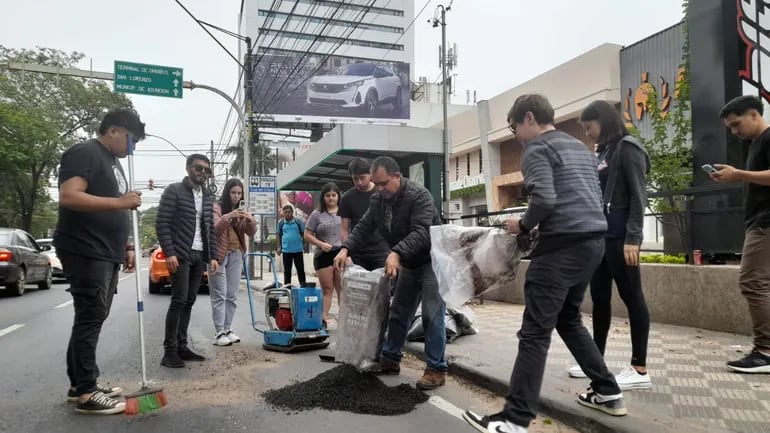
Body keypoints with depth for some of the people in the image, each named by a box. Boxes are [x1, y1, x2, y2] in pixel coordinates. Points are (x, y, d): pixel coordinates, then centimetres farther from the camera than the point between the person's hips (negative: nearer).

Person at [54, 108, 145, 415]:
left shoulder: (113, 162, 21)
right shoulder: (85, 153, -9)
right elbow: (68, 196, -23)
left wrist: (125, 246, 19)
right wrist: (120, 201, -25)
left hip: (106, 254, 10)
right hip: (85, 253, -10)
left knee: (92, 319, 13)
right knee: (89, 320, -7)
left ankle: (80, 383, 23)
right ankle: (86, 393, 1)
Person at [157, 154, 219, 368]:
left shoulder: (208, 196, 15)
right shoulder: (174, 191, -3)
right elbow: (162, 224, -9)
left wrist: (213, 256, 7)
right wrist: (169, 253, -17)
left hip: (200, 256, 6)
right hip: (181, 254, -6)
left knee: (189, 302, 8)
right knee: (179, 300, -9)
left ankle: (181, 346, 14)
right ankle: (169, 350, -2)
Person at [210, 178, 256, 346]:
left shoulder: (242, 210, 11)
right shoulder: (216, 207, -4)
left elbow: (251, 232, 3)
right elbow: (213, 229, -17)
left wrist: (250, 219, -18)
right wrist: (228, 217, -33)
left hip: (236, 255, 5)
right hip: (219, 255, -5)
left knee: (232, 295, 8)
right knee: (219, 295, -5)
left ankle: (227, 329, 16)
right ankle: (219, 333, -2)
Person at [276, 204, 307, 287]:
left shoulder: (298, 222, 0)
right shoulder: (281, 223, 5)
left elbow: (304, 234, 4)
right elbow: (278, 235, 11)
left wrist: (304, 246, -2)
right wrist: (279, 247, 5)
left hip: (298, 250, -1)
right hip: (286, 250, 2)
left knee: (300, 269, 5)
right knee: (287, 270, 9)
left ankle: (303, 284, 14)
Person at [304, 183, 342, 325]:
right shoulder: (317, 214, 6)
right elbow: (307, 235, 5)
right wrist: (321, 244, -9)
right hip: (323, 255, 0)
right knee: (327, 289, 4)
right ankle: (324, 318, 7)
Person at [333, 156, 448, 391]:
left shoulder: (418, 195, -24)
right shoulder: (378, 200, -1)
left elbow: (421, 232, -36)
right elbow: (363, 228, -4)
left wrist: (396, 253, -50)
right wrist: (345, 249, -21)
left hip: (432, 262, -7)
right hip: (408, 264, 8)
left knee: (432, 316, -9)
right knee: (398, 314, 12)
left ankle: (436, 369, 1)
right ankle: (390, 359, 25)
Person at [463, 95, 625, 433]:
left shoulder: (537, 148, -4)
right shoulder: (581, 148, 22)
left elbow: (545, 200, -19)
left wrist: (523, 225, -1)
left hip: (563, 245, -9)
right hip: (593, 241, 9)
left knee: (535, 332, -8)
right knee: (568, 319, 23)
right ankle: (608, 393, 29)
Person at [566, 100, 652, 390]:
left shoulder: (627, 148, -5)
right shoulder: (604, 153, 18)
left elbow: (638, 196, -12)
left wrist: (633, 238, -19)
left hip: (620, 236, -8)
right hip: (600, 235, 8)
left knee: (631, 297, -3)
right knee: (599, 297, 11)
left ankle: (640, 369, 5)